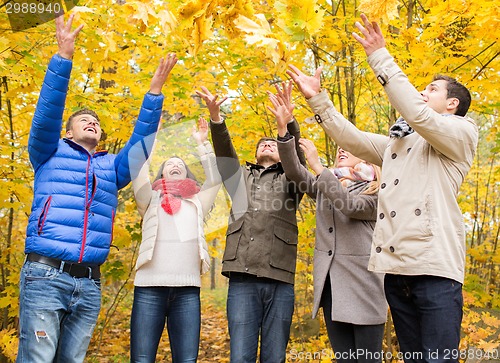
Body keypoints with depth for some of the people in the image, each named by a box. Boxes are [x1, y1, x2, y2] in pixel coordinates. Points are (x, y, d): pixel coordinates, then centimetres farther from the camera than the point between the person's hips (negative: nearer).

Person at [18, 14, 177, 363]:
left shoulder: (112, 167, 21)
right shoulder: (50, 154, 11)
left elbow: (141, 141, 13)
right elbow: (47, 113, -2)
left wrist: (155, 92, 6)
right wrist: (64, 56, -12)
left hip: (89, 284, 4)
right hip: (46, 274, -4)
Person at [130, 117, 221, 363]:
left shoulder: (197, 203, 21)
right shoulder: (151, 201, 18)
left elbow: (215, 179, 11)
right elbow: (138, 175, 2)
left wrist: (201, 144, 15)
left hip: (187, 289, 1)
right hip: (149, 286, -1)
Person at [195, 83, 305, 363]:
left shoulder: (290, 180, 18)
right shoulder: (241, 177, 24)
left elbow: (296, 154, 0)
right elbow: (224, 151, 8)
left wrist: (288, 119, -18)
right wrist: (216, 117, -9)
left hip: (280, 280, 0)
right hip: (242, 279, 1)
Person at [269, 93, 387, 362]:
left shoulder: (375, 191, 0)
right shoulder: (325, 185, 14)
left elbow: (350, 206, -21)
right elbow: (293, 171, -2)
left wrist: (317, 166, -23)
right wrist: (283, 128, -14)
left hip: (362, 286, -4)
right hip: (330, 284, 4)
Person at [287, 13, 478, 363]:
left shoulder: (462, 133, 4)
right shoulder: (396, 142, 25)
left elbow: (418, 115, -13)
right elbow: (352, 138, 19)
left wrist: (380, 57, -12)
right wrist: (317, 98, 12)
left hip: (435, 268, -6)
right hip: (397, 269, 7)